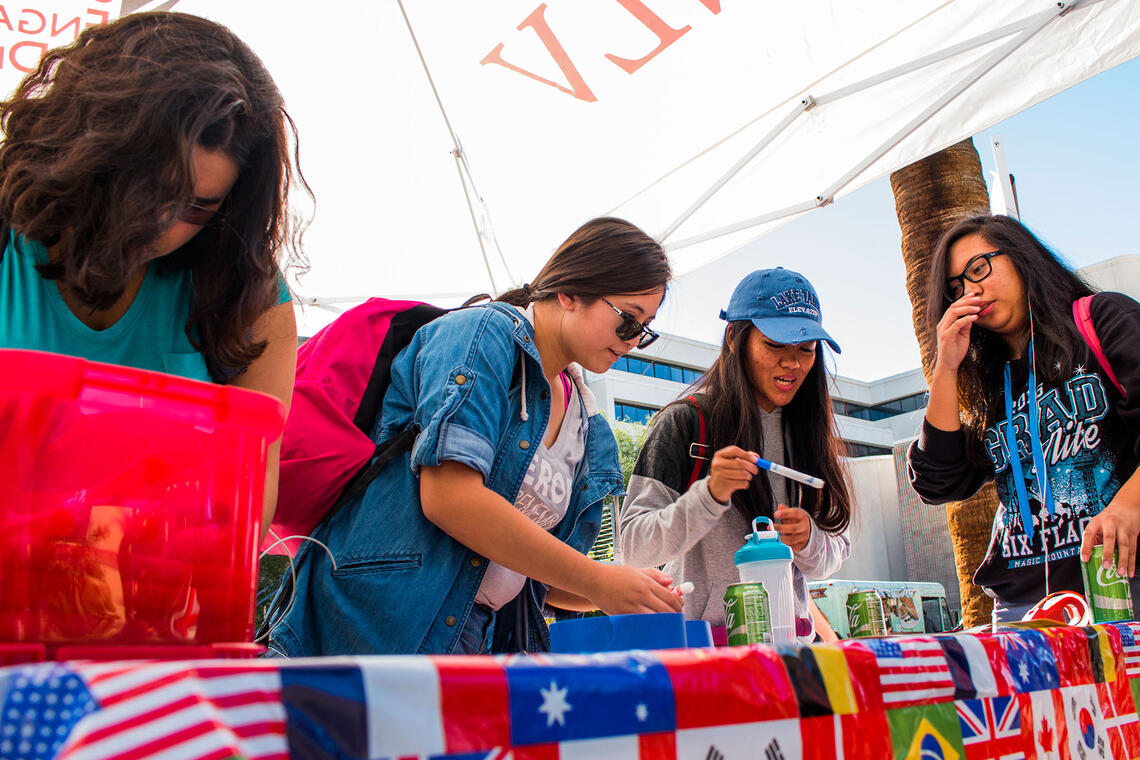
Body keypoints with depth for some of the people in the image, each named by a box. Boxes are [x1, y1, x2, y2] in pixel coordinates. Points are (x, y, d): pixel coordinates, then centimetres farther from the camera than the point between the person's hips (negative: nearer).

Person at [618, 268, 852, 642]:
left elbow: (835, 553, 14)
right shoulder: (685, 421, -4)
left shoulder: (811, 430, 11)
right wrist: (710, 494, -21)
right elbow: (633, 544, -8)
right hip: (703, 636, -4)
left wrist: (808, 539, -7)